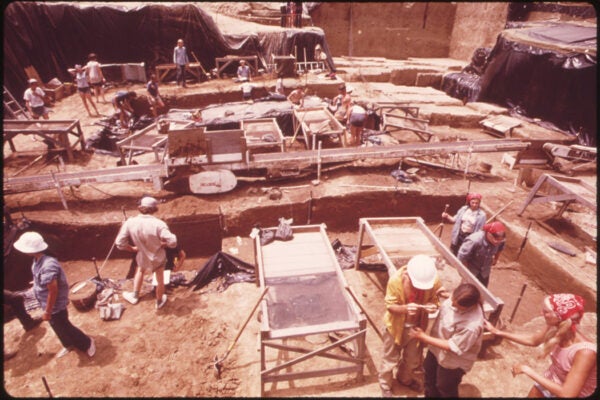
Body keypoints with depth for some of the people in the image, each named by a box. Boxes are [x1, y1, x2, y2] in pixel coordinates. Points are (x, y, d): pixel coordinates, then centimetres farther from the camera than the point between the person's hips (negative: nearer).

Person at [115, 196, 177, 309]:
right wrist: (163, 244, -9)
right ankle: (159, 301, 46)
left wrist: (133, 249, 4)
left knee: (140, 270, 36)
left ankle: (134, 296, 49)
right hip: (158, 258, -2)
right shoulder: (158, 224, -29)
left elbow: (120, 243, -13)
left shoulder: (130, 222, -19)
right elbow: (172, 242, -31)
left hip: (143, 257, 2)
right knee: (160, 279, 23)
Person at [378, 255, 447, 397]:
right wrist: (405, 308, -43)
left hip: (417, 326, 3)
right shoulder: (396, 280, -32)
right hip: (397, 325, -3)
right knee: (390, 358, 18)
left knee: (412, 358, 27)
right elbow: (390, 306, -22)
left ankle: (405, 378, 58)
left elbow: (435, 301, -9)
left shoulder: (434, 281, -24)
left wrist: (432, 306, -34)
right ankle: (385, 384, 46)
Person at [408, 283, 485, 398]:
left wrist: (423, 337, -26)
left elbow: (453, 347, -29)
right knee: (430, 375, 32)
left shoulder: (472, 325, -42)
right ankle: (430, 395, 60)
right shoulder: (459, 298, -22)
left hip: (453, 362, -7)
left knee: (445, 389, 23)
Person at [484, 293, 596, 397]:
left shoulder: (585, 352, -35)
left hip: (563, 394, -4)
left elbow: (567, 394, -34)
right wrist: (497, 331, 1)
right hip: (549, 383, 5)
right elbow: (533, 339, 2)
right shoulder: (555, 329, -18)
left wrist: (528, 370, -31)